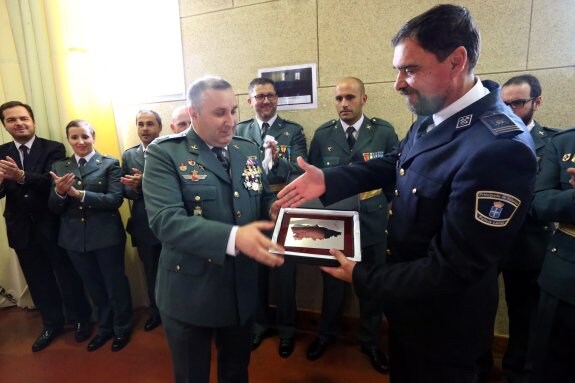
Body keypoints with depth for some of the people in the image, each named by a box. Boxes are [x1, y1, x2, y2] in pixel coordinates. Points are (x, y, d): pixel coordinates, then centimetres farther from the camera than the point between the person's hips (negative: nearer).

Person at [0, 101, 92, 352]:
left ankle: (80, 319, 30)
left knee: (67, 275, 10)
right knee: (38, 280, 18)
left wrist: (21, 176, -39)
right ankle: (52, 323, 37)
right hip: (22, 228, 4)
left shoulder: (53, 149, -8)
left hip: (52, 225, -4)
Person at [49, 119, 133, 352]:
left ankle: (122, 328, 33)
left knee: (115, 284, 11)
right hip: (75, 239, 5)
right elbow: (54, 208, 2)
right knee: (94, 287, 20)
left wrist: (78, 194, -25)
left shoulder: (110, 164, -6)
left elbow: (115, 200, -17)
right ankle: (105, 327, 41)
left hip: (107, 237, -4)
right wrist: (59, 192, -19)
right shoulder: (59, 167, 6)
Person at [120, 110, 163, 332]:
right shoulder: (129, 155, 6)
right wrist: (134, 188, -18)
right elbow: (125, 191, 3)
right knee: (151, 274, 19)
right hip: (144, 226, 4)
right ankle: (156, 312, 40)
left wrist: (146, 182, -27)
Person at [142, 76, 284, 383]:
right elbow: (165, 220, -25)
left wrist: (278, 209, -15)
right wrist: (234, 237, -38)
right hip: (190, 293, -4)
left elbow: (264, 199, 9)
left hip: (242, 289, 5)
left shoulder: (248, 150, 4)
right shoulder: (164, 153, -13)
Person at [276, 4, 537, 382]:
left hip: (443, 321, -7)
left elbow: (453, 270, -31)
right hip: (408, 297, 8)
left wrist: (362, 277, -20)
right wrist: (328, 180, -8)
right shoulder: (432, 118, -6)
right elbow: (395, 163, 8)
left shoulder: (501, 147, -33)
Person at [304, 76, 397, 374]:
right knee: (332, 281, 16)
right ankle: (327, 334, 41)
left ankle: (370, 341, 38)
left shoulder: (384, 132, -3)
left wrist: (384, 202, -5)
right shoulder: (322, 134, 0)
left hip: (372, 222, 0)